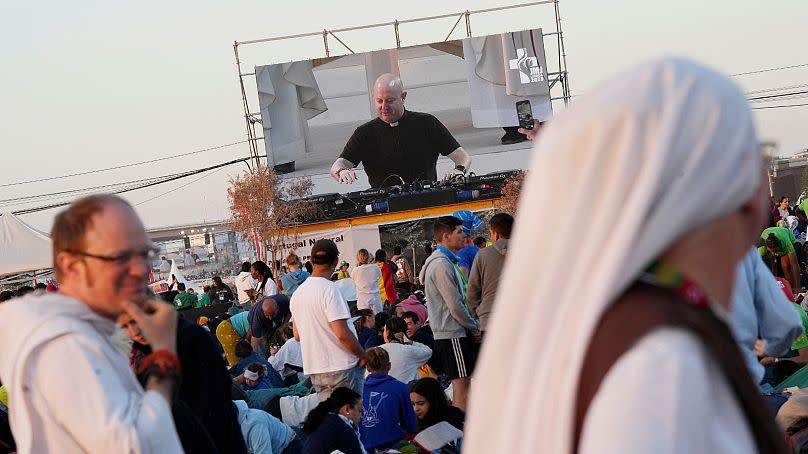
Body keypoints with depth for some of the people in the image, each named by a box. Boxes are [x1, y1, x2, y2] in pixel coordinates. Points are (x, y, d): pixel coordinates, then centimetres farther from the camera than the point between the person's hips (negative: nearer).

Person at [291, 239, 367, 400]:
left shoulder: (298, 292, 10)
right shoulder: (329, 289, -14)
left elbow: (297, 336, 17)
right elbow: (342, 334, -19)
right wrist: (362, 355, -7)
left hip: (313, 370, 7)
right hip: (341, 369, -7)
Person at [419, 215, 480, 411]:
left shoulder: (447, 261, 17)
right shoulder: (441, 264, -17)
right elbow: (455, 306, -19)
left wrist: (473, 325, 12)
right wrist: (474, 327, -7)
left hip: (455, 333, 10)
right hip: (452, 335, -10)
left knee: (464, 384, 12)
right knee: (462, 386, -8)